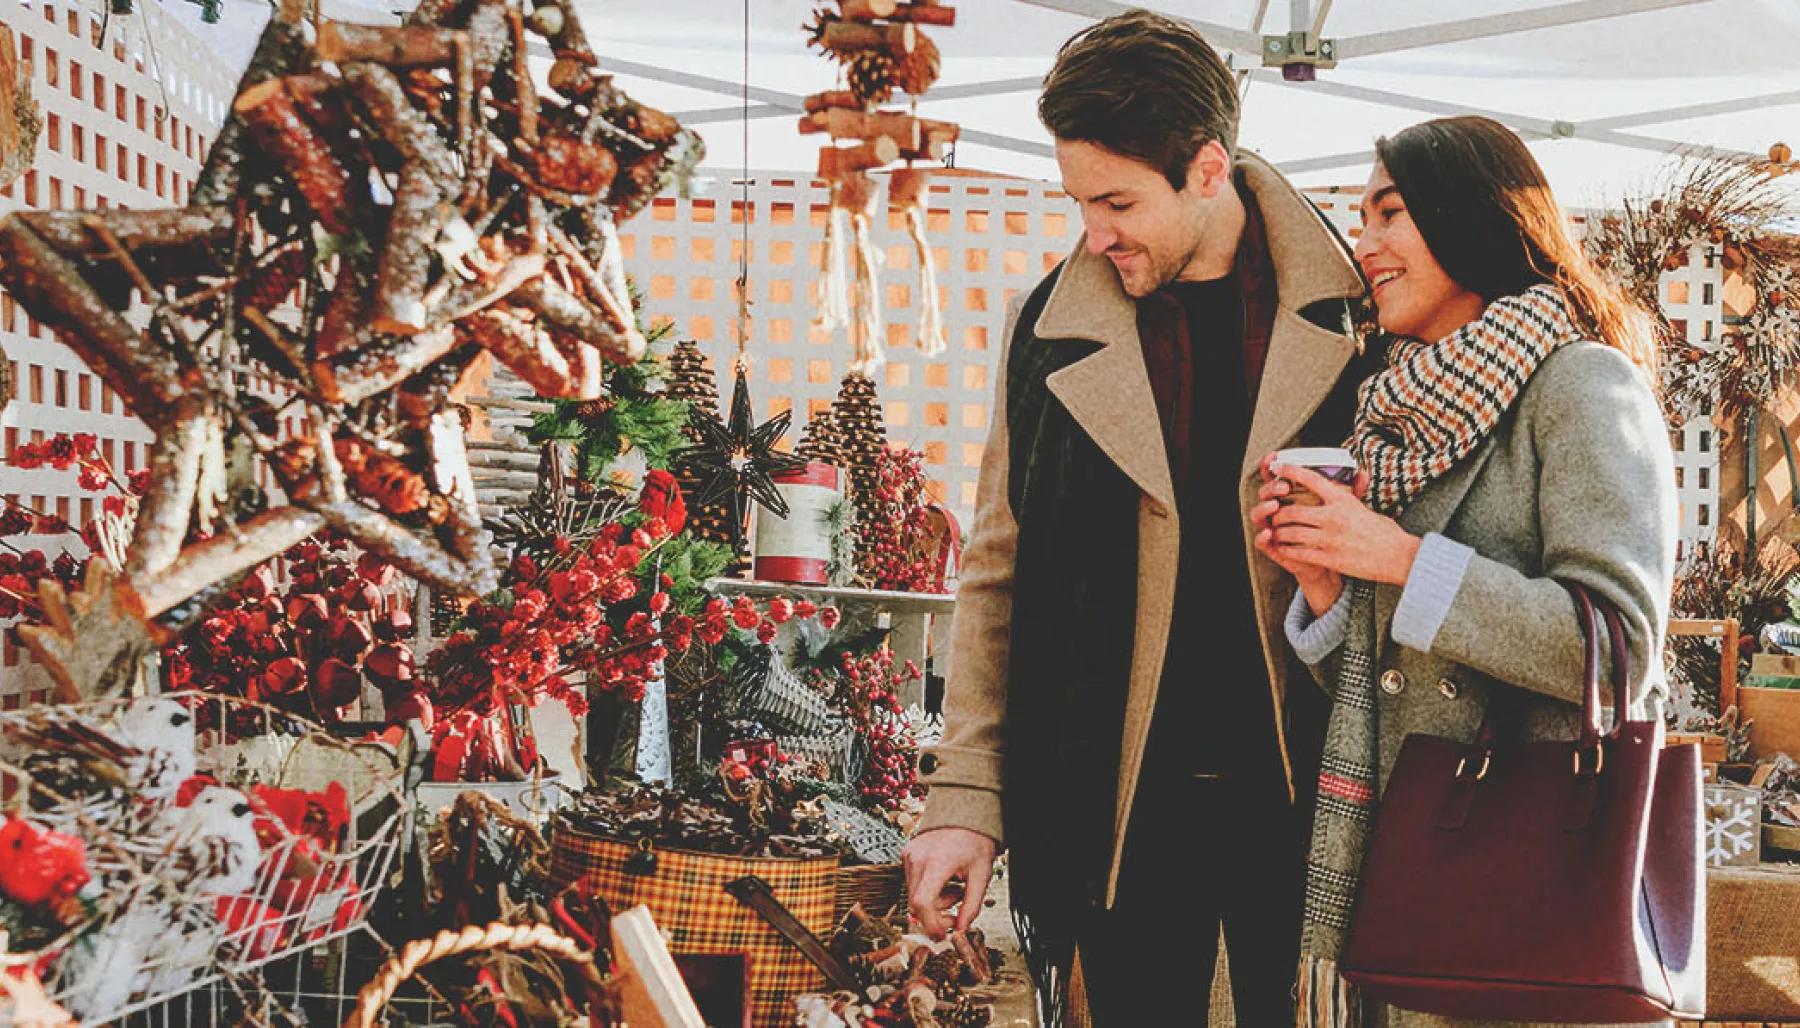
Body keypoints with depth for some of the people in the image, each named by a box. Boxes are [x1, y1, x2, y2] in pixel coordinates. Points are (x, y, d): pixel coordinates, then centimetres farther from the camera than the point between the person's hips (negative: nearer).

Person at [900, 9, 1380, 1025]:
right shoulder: (1054, 327, 2)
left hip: (1306, 789, -1)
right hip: (1122, 798, 1)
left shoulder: (1351, 314, -2)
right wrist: (965, 794, 1)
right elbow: (997, 572, 6)